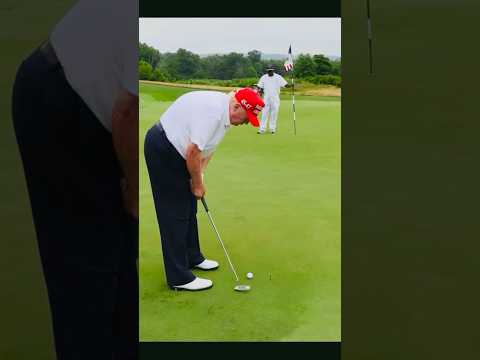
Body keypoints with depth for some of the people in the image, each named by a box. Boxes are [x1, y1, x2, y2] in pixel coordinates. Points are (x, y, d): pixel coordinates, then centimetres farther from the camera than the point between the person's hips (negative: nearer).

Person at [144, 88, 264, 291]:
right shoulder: (213, 111, -29)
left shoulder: (225, 113, 3)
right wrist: (197, 184, -13)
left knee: (189, 209, 17)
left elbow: (208, 147, 12)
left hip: (177, 151, 10)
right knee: (175, 214, -7)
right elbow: (193, 152, -28)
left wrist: (199, 175, 2)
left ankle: (192, 258, 33)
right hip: (162, 150, -10)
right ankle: (179, 278, 0)